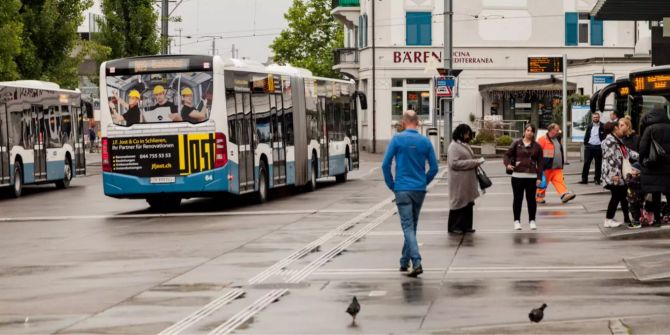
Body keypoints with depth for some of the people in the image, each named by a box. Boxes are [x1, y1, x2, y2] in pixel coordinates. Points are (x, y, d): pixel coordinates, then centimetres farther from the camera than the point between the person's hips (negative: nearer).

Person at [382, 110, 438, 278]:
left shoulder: (397, 139, -6)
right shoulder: (425, 141, 2)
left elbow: (386, 165, -7)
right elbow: (434, 168, 4)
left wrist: (391, 185, 5)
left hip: (403, 189, -3)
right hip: (420, 189, 3)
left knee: (408, 226, -7)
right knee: (412, 226, 17)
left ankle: (416, 263, -22)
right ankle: (404, 261, 25)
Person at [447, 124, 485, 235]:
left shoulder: (465, 145, 16)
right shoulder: (454, 146, -11)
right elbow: (454, 163, -20)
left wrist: (477, 161, 5)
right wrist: (473, 162, -20)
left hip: (468, 181, 9)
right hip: (459, 181, -9)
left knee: (468, 203, 10)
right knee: (459, 202, -2)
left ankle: (466, 225, 17)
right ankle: (454, 227, 6)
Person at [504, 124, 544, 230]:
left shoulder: (537, 146, 5)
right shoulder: (517, 144, 4)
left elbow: (540, 163, 5)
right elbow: (508, 155, 6)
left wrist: (539, 177, -2)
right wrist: (507, 164, -15)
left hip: (531, 176, 0)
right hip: (517, 175, 0)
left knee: (531, 199, 5)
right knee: (518, 198, 4)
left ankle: (532, 220, 16)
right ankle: (517, 220, 13)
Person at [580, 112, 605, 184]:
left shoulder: (603, 127, -1)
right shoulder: (589, 126, 11)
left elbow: (605, 137, -2)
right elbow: (586, 136, 14)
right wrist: (585, 144, 5)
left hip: (598, 147, -3)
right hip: (589, 146, 3)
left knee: (598, 164, 3)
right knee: (586, 163, 0)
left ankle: (597, 179, 11)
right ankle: (584, 179, 3)